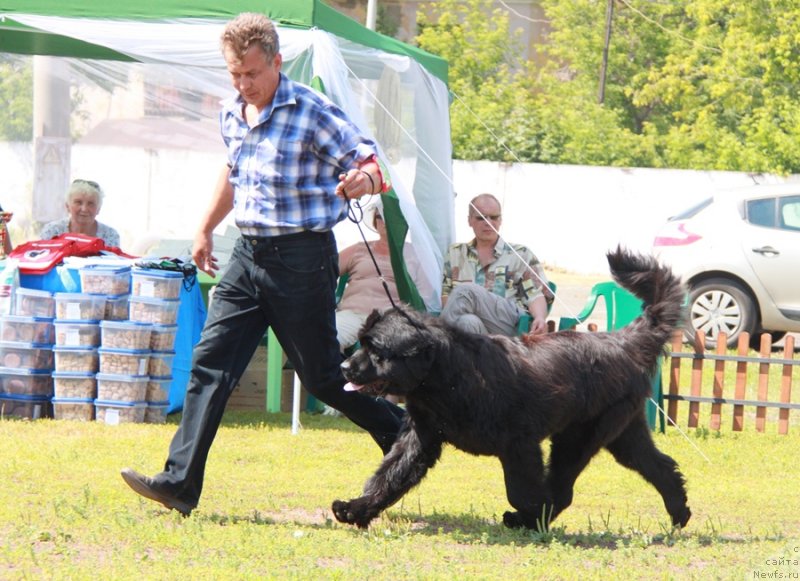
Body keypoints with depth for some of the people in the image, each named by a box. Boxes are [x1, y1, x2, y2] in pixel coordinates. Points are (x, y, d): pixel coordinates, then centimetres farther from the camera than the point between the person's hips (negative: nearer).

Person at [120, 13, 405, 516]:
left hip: (303, 257, -6)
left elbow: (369, 162, -15)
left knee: (322, 375, 2)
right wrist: (206, 228, 32)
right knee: (210, 363, -3)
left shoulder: (313, 112, -14)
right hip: (249, 253, 7)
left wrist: (363, 180, -38)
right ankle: (180, 484, -6)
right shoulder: (232, 116, 7)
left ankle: (401, 433, 26)